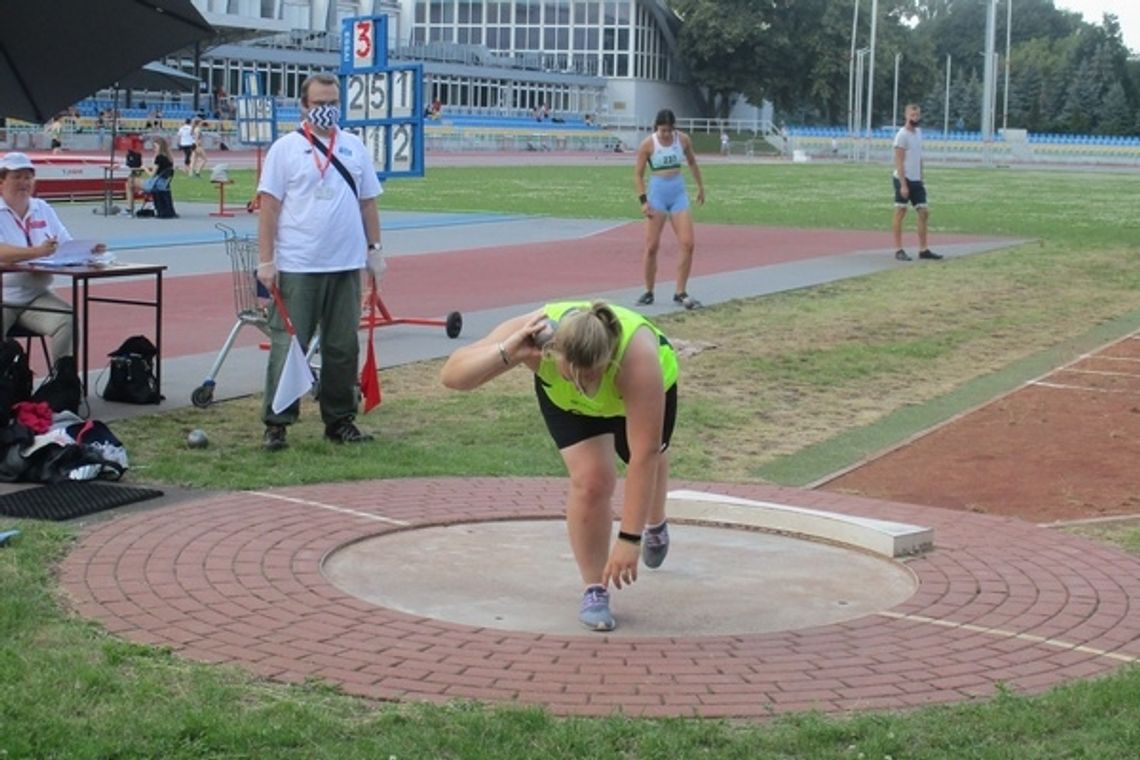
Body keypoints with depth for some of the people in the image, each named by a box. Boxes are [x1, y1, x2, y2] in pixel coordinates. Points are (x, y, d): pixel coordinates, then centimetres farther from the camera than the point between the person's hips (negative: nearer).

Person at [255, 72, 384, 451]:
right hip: (296, 267, -4)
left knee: (343, 348, 10)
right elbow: (269, 205, -4)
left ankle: (339, 420, 20)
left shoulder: (354, 147, 11)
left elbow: (368, 201, 16)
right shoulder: (285, 148, -1)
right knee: (288, 346, -3)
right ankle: (276, 424, 3)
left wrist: (374, 248, 11)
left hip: (346, 265, 4)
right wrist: (265, 260, -10)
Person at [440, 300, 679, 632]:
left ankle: (656, 526, 60)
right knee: (590, 479, -22)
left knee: (652, 461, 24)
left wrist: (630, 538, -46)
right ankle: (594, 592, -5)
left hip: (651, 388, 0)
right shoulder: (531, 333, -43)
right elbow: (451, 375, -42)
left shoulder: (637, 356, -49)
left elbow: (644, 455, -46)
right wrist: (505, 353, -60)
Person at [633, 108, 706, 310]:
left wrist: (700, 187, 22)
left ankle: (680, 293, 2)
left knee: (688, 244, -7)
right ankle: (648, 292, 13)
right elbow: (638, 174, -4)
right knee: (651, 247, -2)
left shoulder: (683, 140, -1)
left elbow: (692, 163, 17)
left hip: (679, 195, 3)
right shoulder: (648, 145, -8)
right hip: (657, 196, -3)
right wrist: (643, 200, -12)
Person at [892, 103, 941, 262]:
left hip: (916, 181, 8)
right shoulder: (902, 135, -11)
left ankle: (923, 249, 11)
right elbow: (899, 161, -16)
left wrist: (921, 177, 15)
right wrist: (903, 184, -21)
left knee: (924, 212, 6)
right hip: (903, 179, -8)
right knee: (900, 212, -2)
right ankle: (898, 250, 2)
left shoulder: (918, 132, 13)